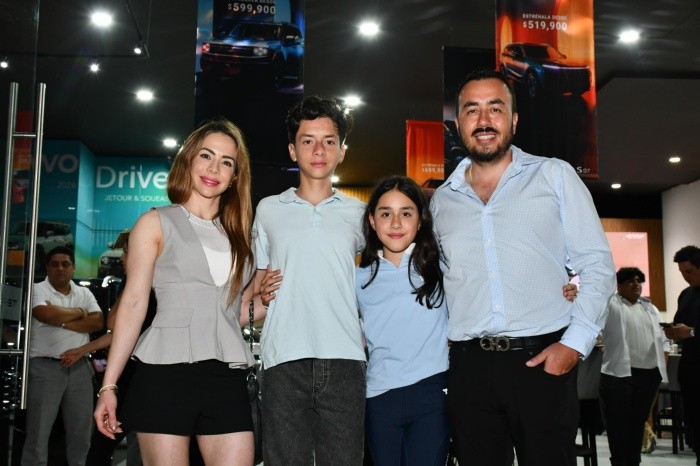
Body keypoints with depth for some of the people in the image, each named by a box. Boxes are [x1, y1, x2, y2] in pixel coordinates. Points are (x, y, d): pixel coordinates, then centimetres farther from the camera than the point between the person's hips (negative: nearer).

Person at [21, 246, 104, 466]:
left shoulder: (85, 293, 13)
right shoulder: (39, 289, 0)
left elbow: (97, 322, -2)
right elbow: (45, 314, -21)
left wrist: (62, 322, -11)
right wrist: (78, 313, -7)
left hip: (79, 366, 4)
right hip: (46, 367, -4)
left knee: (81, 430, 10)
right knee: (39, 431, -1)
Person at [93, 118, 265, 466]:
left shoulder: (236, 234, 18)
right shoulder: (157, 223, 6)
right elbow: (134, 303, 0)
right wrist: (109, 385, -4)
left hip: (228, 378, 4)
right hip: (167, 372, -3)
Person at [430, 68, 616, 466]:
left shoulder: (555, 176, 4)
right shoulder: (441, 200, 13)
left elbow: (596, 265, 1)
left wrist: (576, 342, -9)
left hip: (543, 362, -2)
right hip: (468, 368, 3)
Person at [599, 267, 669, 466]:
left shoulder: (650, 308, 18)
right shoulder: (610, 304, 2)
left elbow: (661, 338, 19)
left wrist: (663, 365, 9)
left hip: (649, 374, 5)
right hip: (619, 374, -5)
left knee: (638, 422, 12)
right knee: (618, 423, -1)